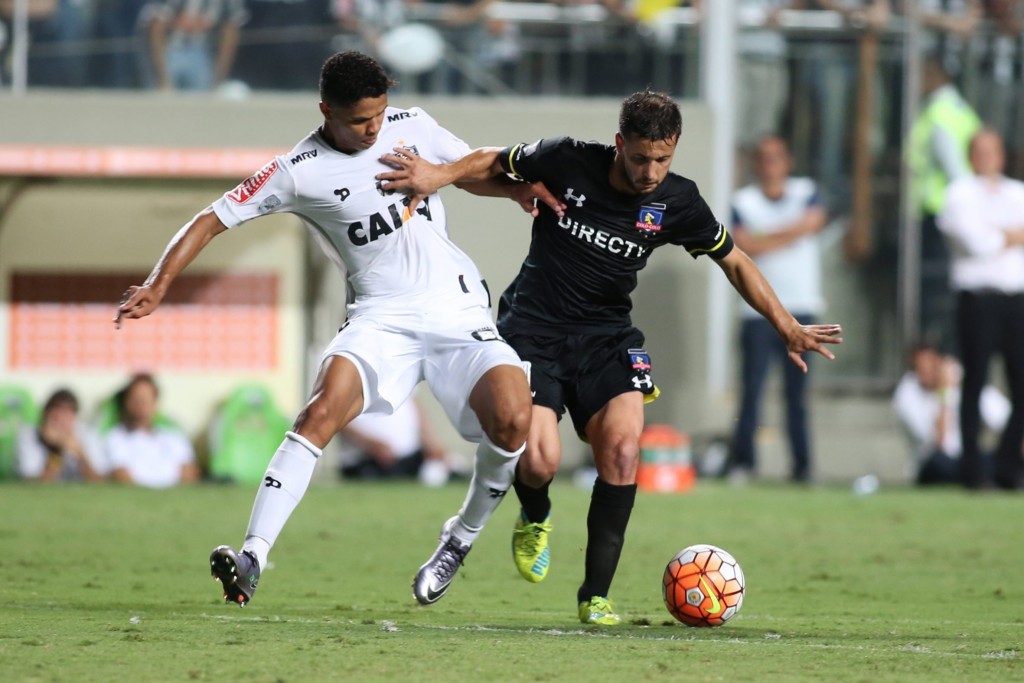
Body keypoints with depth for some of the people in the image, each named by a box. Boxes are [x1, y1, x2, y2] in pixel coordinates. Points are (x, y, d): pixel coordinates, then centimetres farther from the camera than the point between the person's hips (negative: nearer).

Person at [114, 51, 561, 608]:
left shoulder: (413, 127, 6)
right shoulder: (299, 171, -5)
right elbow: (213, 219, -2)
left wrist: (518, 189, 0)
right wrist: (159, 284, -14)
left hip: (459, 312, 2)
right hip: (381, 317, -2)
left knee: (512, 419, -20)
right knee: (322, 411, -28)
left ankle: (461, 539, 7)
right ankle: (253, 557, -31)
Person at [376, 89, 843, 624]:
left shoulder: (677, 202, -5)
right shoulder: (566, 162, -13)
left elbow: (735, 262, 8)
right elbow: (492, 162, 1)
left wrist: (787, 327, 3)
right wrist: (440, 175, -19)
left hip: (606, 338, 2)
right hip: (532, 331, -2)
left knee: (622, 450, -20)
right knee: (540, 462, -19)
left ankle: (595, 595, -8)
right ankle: (535, 519, 20)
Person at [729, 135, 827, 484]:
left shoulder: (806, 192, 10)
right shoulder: (743, 200, 6)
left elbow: (813, 222, -11)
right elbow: (743, 245, -9)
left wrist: (765, 236, -9)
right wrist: (789, 237, -8)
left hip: (801, 310, 1)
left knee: (797, 392, 0)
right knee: (752, 388, -8)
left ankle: (802, 464, 3)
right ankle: (743, 461, -4)